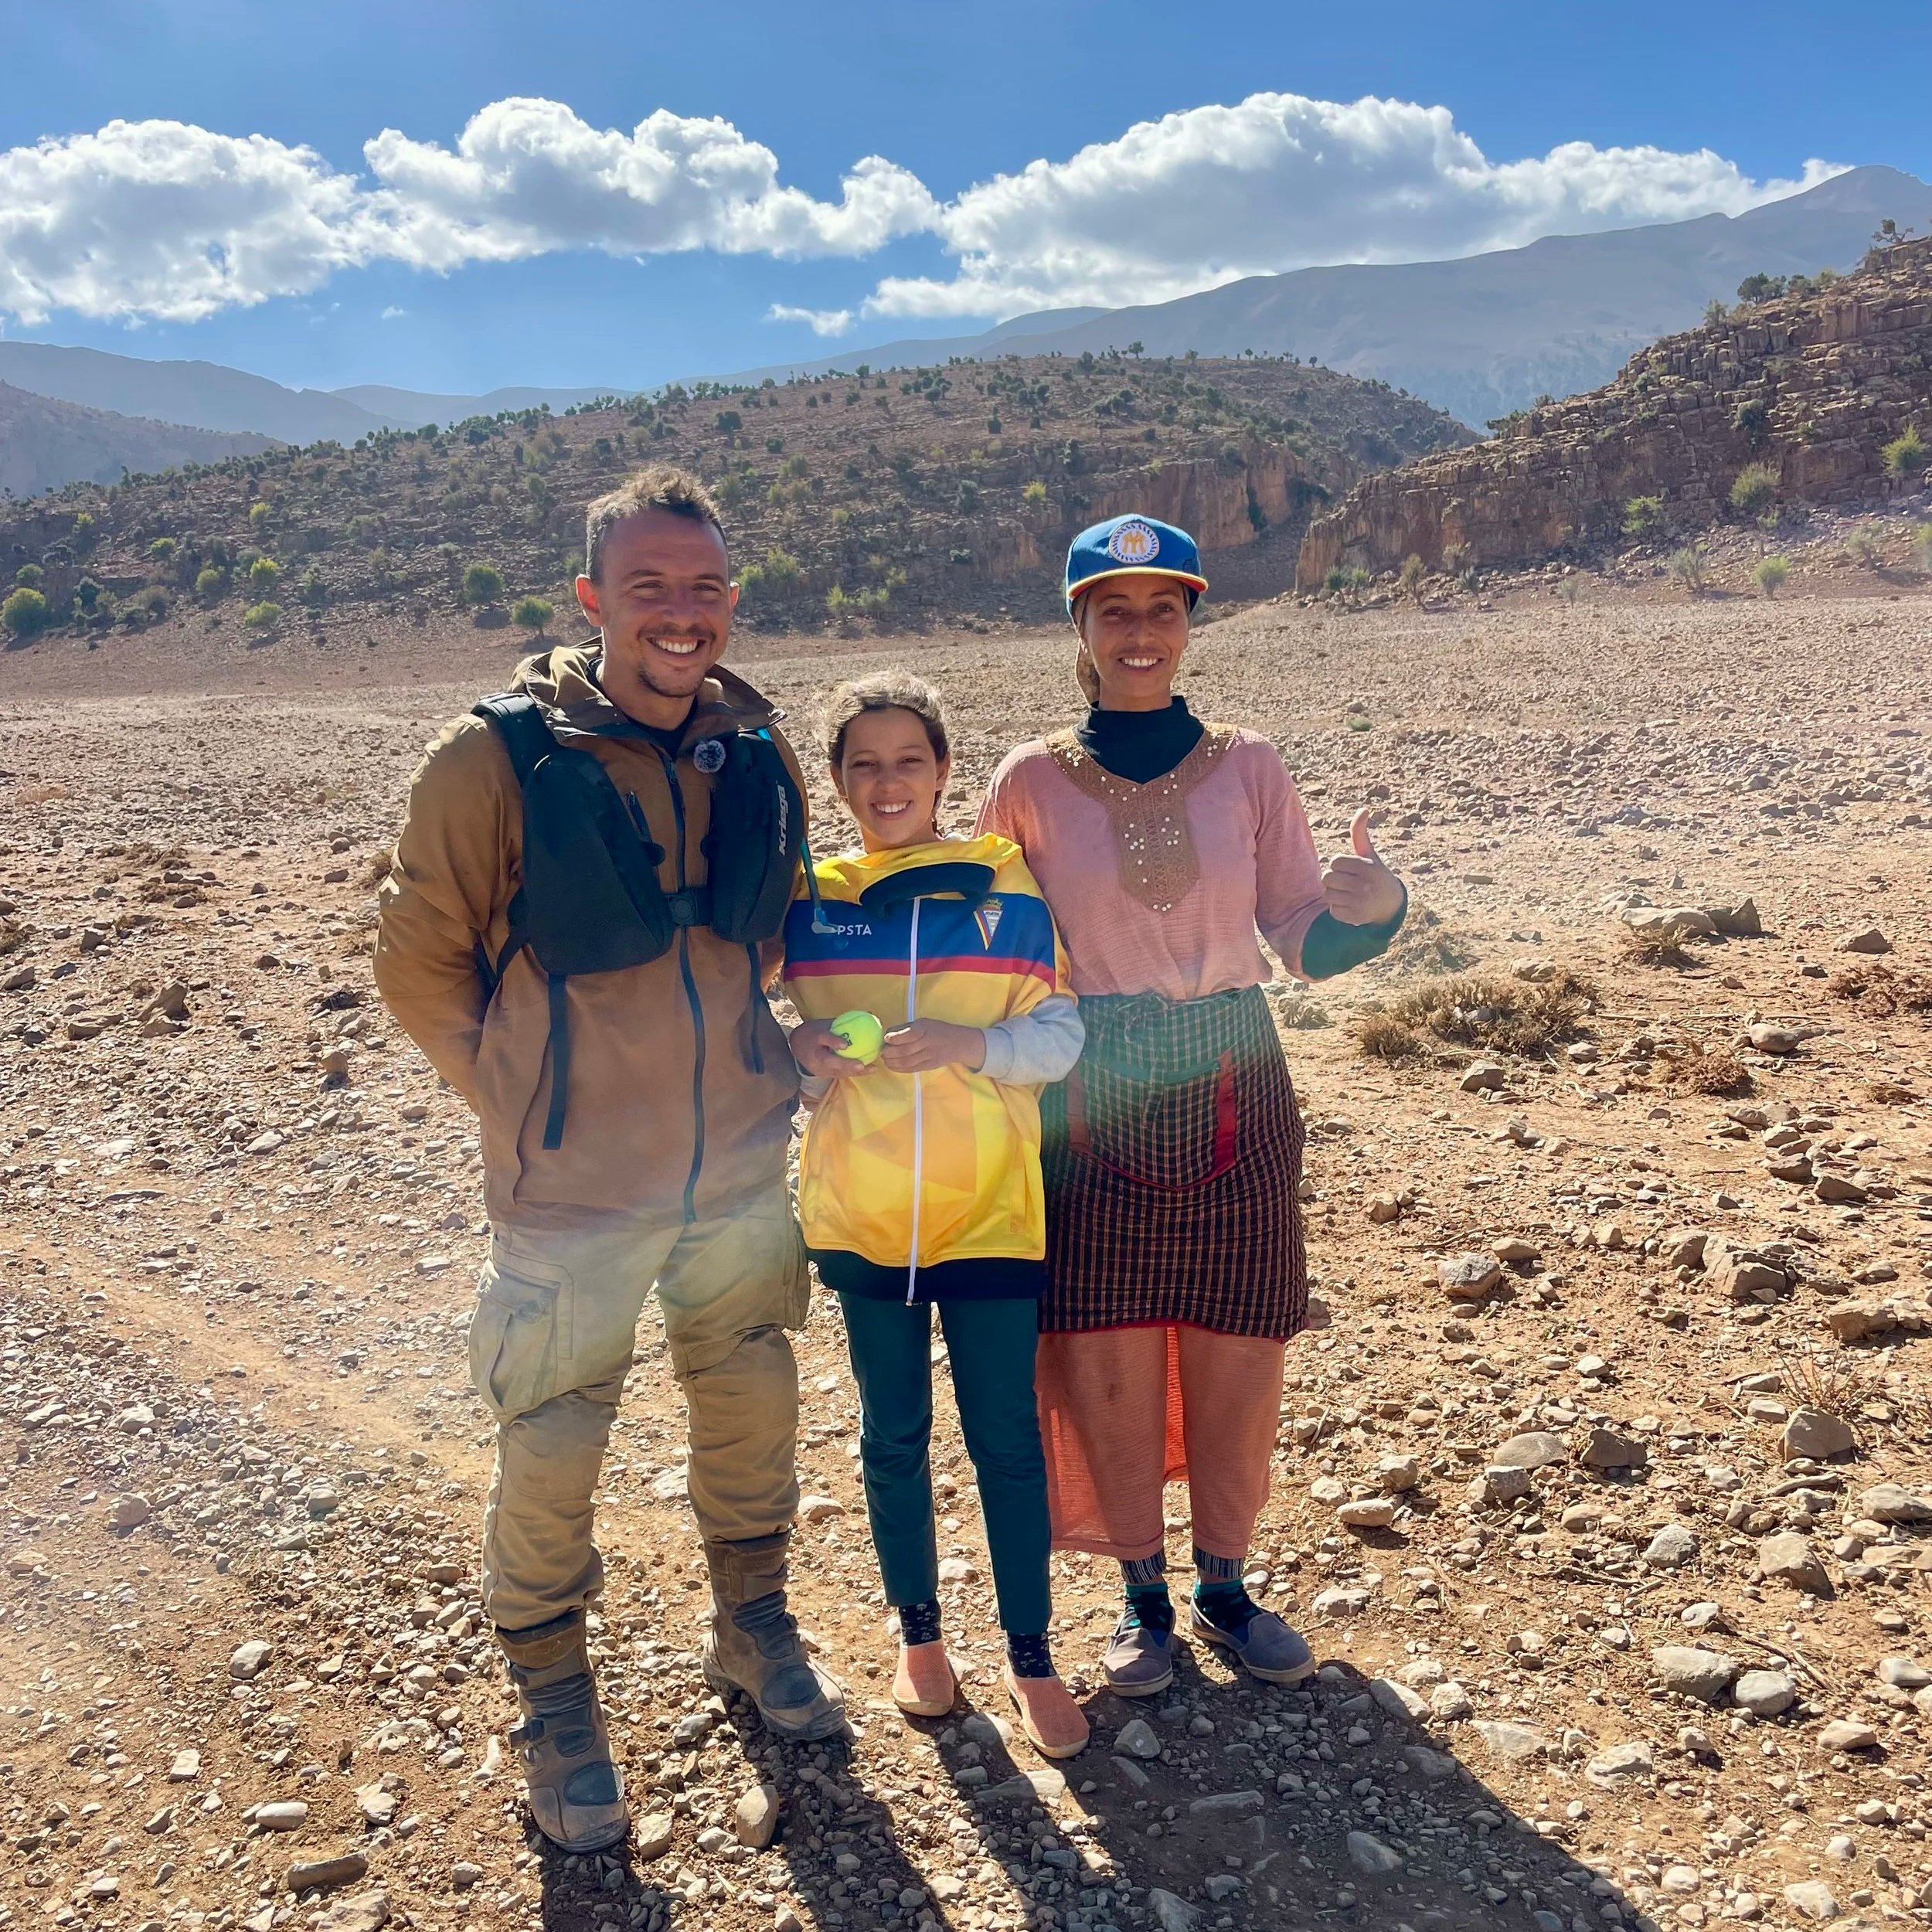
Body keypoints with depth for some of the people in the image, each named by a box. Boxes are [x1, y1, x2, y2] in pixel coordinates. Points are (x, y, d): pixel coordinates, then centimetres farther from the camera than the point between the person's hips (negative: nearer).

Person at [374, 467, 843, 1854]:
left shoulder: (761, 753, -1)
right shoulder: (498, 759, -15)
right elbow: (421, 963, -5)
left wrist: (765, 1058, 9)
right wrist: (521, 1092, -3)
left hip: (743, 1168, 4)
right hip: (575, 1187, -4)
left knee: (752, 1408, 18)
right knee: (552, 1451, 8)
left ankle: (754, 1632, 43)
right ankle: (554, 1704, 32)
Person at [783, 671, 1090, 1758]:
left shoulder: (1006, 886, -3)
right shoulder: (809, 901, 1)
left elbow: (1062, 1033, -5)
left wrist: (968, 1043, -22)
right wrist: (799, 1049, -14)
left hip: (990, 1210, -1)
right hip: (861, 1213, 2)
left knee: (1008, 1437, 6)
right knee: (894, 1434, 14)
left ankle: (1032, 1657, 24)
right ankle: (919, 1634, 35)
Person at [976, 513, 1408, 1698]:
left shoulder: (1247, 768, 2)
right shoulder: (1032, 783, 0)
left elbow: (1303, 938, 2)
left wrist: (1368, 910, -18)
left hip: (1234, 1091, 1)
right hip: (1096, 1103, -1)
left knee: (1237, 1359, 8)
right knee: (1110, 1364, 5)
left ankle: (1225, 1586, 32)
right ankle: (1143, 1595, 28)